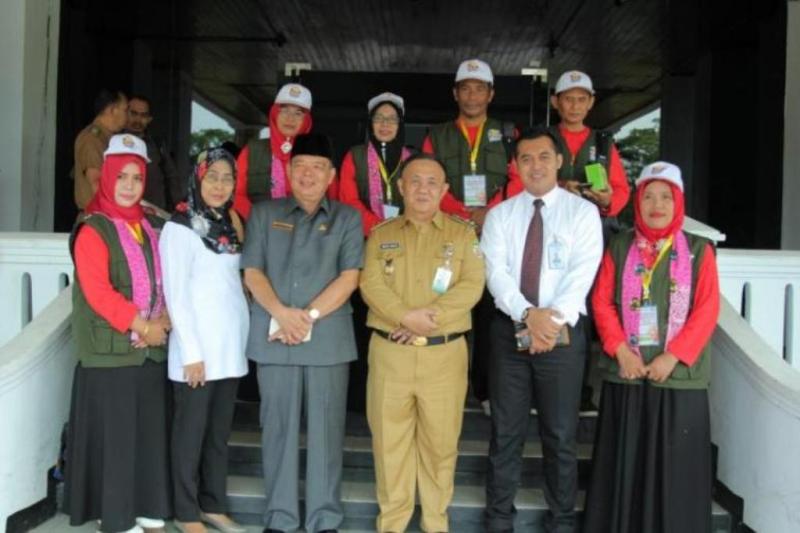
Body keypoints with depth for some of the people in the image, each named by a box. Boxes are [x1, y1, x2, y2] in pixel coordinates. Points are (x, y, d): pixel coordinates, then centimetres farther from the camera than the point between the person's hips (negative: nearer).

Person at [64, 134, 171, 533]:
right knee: (116, 437, 1)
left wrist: (164, 320, -3)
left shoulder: (147, 228, 14)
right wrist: (142, 326, -17)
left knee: (151, 433, 11)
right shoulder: (92, 230, -8)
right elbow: (97, 292, -17)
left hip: (150, 351, 7)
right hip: (111, 352, -7)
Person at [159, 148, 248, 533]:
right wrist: (192, 352, -15)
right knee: (191, 432, 5)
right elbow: (176, 295, -12)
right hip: (198, 348, -7)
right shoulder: (180, 228, -9)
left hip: (230, 345, 7)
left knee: (220, 432, 15)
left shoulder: (229, 225, 12)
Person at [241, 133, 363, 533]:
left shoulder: (347, 218, 8)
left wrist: (309, 315, -12)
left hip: (328, 339, -1)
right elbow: (252, 272, 3)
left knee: (326, 430, 3)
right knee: (278, 428, 7)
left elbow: (349, 277, -1)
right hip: (274, 339, 1)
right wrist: (282, 313, -12)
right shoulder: (265, 214, 11)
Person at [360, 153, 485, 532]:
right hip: (389, 352, 1)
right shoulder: (381, 235, 9)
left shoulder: (462, 234, 6)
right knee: (389, 440, 7)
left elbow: (472, 286, -6)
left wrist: (431, 315, -17)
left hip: (444, 353, -1)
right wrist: (406, 316, -19)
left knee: (441, 442, 7)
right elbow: (371, 284, -5)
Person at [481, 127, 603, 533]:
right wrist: (529, 315, -21)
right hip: (510, 330, 2)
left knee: (560, 435, 8)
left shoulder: (583, 212, 2)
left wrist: (554, 319, -23)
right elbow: (495, 272, -5)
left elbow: (582, 274, -9)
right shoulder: (500, 215, 7)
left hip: (565, 332, -1)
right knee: (506, 432, 9)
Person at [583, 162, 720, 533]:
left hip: (680, 375, -1)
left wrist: (671, 357, -13)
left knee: (675, 466, 4)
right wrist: (620, 350, -10)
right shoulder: (619, 248, 7)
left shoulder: (699, 251, 2)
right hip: (625, 374, 1)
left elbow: (707, 311, -4)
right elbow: (602, 302, 3)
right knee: (624, 463, 8)